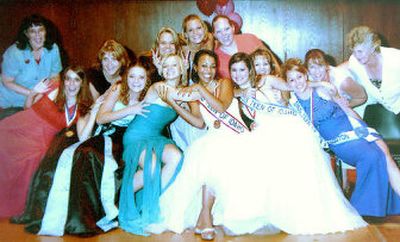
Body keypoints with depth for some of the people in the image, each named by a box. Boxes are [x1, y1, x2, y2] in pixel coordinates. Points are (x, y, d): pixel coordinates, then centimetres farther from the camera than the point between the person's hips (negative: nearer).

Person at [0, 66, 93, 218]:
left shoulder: (81, 109, 5)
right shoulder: (53, 92, 2)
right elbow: (28, 106, 14)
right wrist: (33, 93, -7)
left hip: (40, 141, 0)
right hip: (22, 127, 0)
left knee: (34, 156, -26)